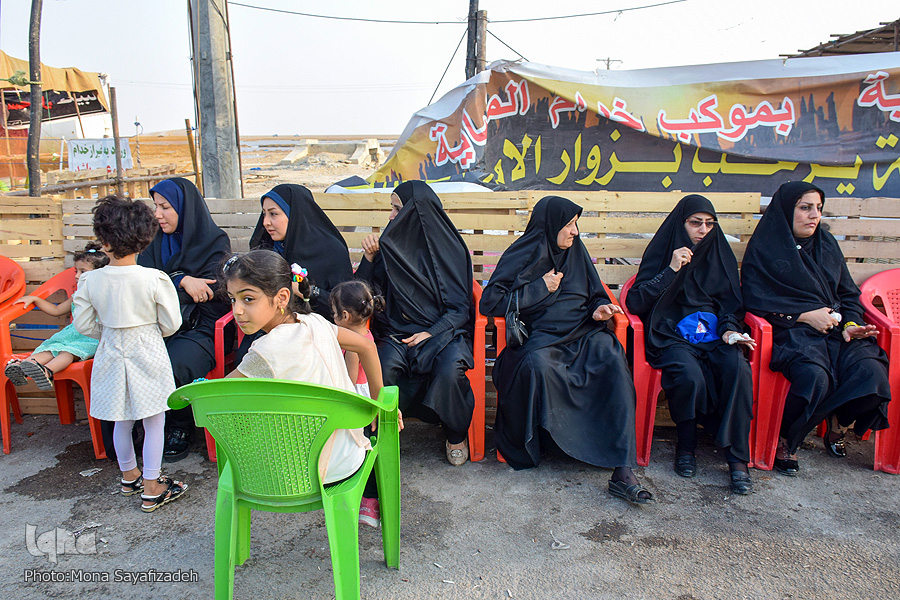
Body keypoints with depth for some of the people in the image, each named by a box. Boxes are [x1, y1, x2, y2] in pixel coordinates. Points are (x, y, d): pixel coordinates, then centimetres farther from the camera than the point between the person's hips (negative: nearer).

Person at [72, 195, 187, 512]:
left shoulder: (90, 280, -9)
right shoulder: (155, 279, -18)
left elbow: (83, 324, 1)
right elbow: (171, 323, -9)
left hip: (111, 354, 4)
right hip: (147, 355, -4)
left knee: (122, 421, 20)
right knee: (154, 422, 8)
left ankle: (129, 476, 39)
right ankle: (152, 488, 15)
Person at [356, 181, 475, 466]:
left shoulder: (450, 248, -1)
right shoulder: (390, 245, 8)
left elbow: (460, 308, -3)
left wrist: (432, 333, -18)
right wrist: (369, 259, -7)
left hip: (443, 329, -2)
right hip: (398, 332, 2)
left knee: (449, 370, -32)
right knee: (386, 367, -31)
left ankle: (456, 435, -3)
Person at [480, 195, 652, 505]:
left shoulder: (576, 252, 18)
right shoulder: (523, 255, 4)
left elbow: (596, 294, 27)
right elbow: (490, 302, -6)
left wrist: (600, 308, 2)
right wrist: (541, 288, -5)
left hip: (582, 333, 4)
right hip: (541, 336, -3)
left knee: (614, 359, -29)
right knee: (537, 364, -39)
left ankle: (623, 470, -32)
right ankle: (522, 448, -16)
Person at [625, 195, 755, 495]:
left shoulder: (719, 254, 18)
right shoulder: (662, 253, 7)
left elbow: (732, 302, 18)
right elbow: (635, 303, -5)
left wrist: (729, 328, -4)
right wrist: (671, 270, -11)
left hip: (714, 334, 3)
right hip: (673, 335, -3)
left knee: (739, 370, -30)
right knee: (691, 377, -35)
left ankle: (737, 458, -21)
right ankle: (685, 446, -9)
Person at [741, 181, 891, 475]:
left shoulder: (827, 244, 17)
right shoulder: (764, 248, 0)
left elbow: (848, 293, 18)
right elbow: (755, 299, -7)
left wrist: (850, 324, -3)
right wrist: (805, 315, -13)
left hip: (836, 327, 5)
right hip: (791, 331, -5)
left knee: (871, 373, -24)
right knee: (814, 376, -35)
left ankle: (839, 425, 7)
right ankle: (784, 441, -10)